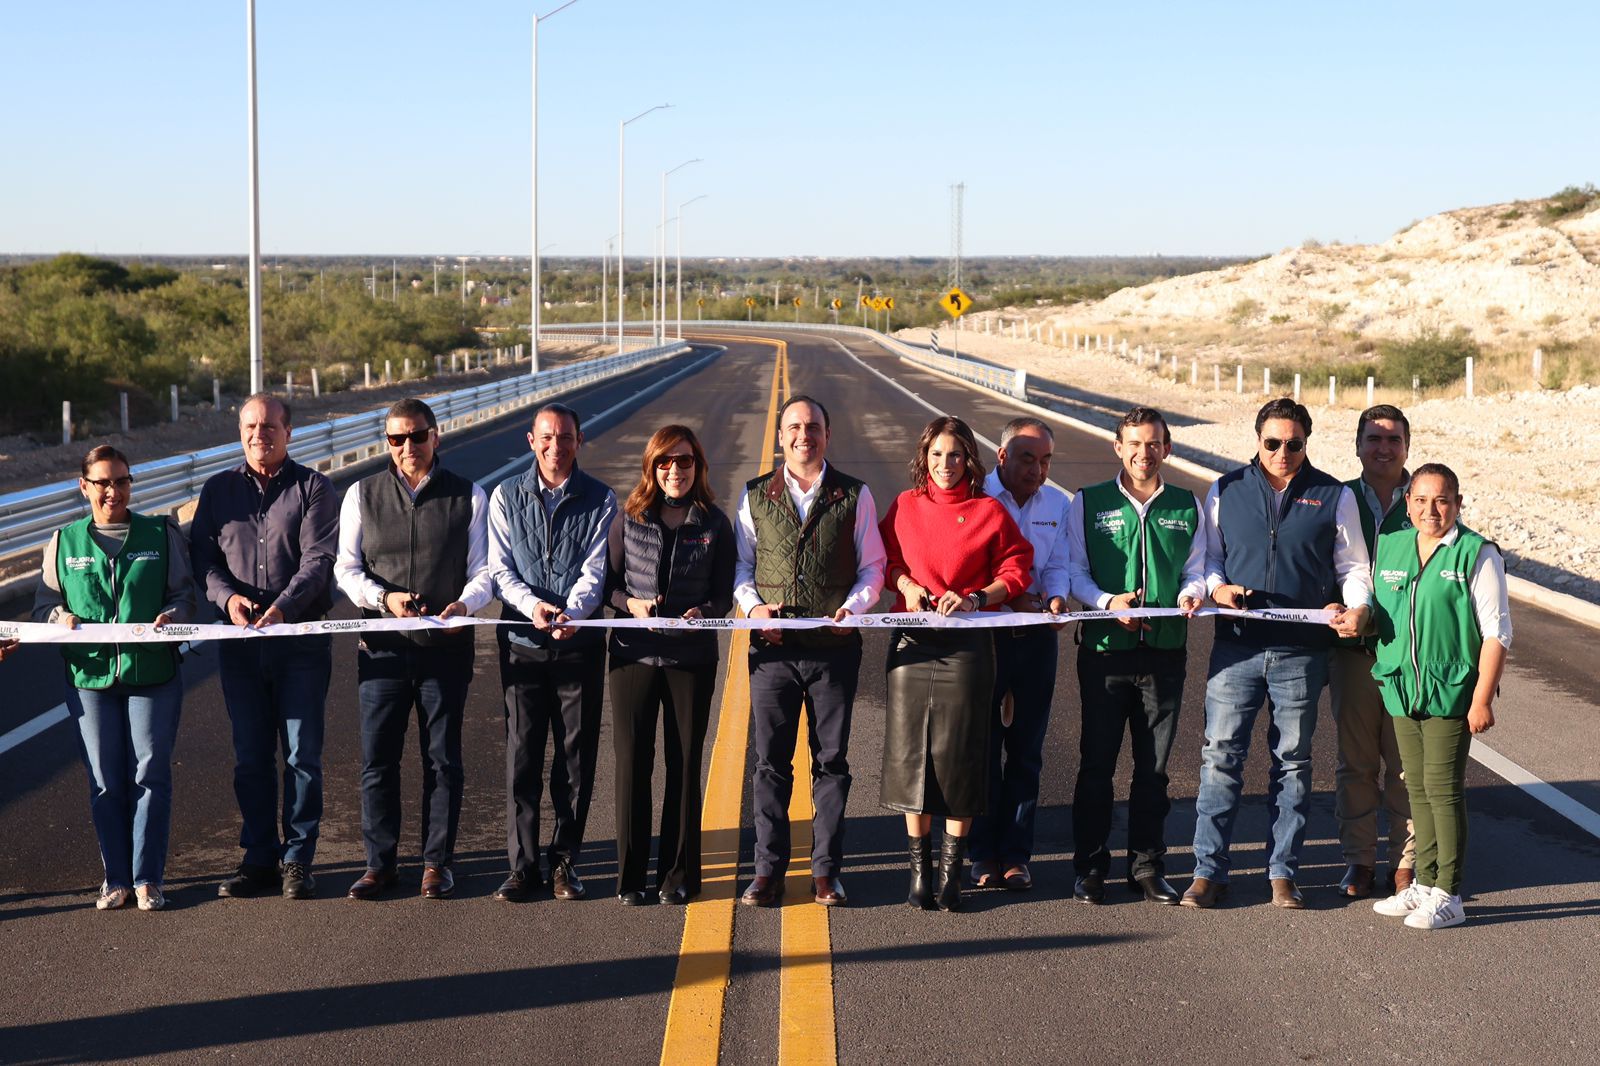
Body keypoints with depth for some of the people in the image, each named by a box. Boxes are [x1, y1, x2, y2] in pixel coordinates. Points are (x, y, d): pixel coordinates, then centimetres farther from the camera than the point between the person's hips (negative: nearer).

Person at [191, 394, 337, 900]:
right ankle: (259, 861, 16)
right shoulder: (218, 490, 11)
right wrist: (227, 596, -16)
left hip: (301, 640, -3)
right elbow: (201, 556, 4)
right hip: (239, 643, 3)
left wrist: (283, 607, -25)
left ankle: (297, 861, 8)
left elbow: (318, 560, -10)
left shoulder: (313, 488, 0)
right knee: (250, 757, 8)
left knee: (302, 755, 0)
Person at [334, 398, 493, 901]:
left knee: (443, 759, 5)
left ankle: (436, 863, 16)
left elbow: (483, 571, 1)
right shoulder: (362, 495, 6)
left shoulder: (468, 496, 3)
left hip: (446, 647, -1)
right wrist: (384, 598, -14)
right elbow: (346, 569, 5)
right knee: (377, 759, 3)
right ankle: (380, 863, 15)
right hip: (382, 648, 1)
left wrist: (464, 603, -20)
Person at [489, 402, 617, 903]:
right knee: (521, 757, 0)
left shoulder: (600, 501, 4)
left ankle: (565, 862, 14)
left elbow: (595, 570, -4)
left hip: (580, 644, 0)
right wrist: (532, 605, -19)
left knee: (576, 759, 4)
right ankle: (522, 866, 6)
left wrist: (572, 611, -24)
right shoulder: (506, 496, 7)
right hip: (522, 643, 0)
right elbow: (499, 567, 1)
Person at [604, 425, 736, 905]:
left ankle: (678, 874, 16)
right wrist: (630, 604, -15)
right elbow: (607, 581, 5)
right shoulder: (629, 518, 2)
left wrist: (703, 612, -18)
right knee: (632, 763, 3)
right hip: (634, 654, 0)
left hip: (692, 658, 0)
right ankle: (630, 875, 14)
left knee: (685, 765, 6)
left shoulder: (715, 525, 1)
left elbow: (724, 597, 2)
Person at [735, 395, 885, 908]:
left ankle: (826, 871, 14)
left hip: (833, 646, -1)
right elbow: (740, 563, 12)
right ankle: (769, 870, 10)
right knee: (770, 760, 3)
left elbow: (872, 567, 7)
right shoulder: (755, 496, 8)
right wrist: (754, 605, -6)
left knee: (831, 761, 6)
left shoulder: (855, 496, 5)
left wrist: (853, 606, -11)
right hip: (773, 648, 1)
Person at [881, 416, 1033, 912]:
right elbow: (885, 558, 18)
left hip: (967, 642, -2)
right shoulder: (905, 507, 8)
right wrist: (905, 583, -2)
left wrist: (975, 598, -10)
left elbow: (1017, 570, 4)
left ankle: (951, 870, 8)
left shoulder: (988, 511, 2)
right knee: (911, 748, 1)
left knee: (959, 750, -1)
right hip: (912, 641, 2)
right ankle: (919, 867, 11)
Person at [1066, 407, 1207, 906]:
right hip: (1105, 648, -2)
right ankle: (1090, 868, 10)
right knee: (1096, 761, 1)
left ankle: (1147, 866, 17)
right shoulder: (1088, 503, 4)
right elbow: (1075, 572, 2)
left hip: (1165, 650, 2)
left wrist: (1191, 594, -11)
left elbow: (1196, 570, 11)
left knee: (1154, 766, 7)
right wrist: (1108, 602, -15)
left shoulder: (1187, 507, 10)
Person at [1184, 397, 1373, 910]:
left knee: (1292, 763, 7)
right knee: (1220, 756, -2)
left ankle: (1283, 873, 16)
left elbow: (1354, 566, 11)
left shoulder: (1335, 497, 6)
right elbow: (1208, 555, 14)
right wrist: (1216, 586, -7)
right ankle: (1208, 870, 5)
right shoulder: (1224, 491, 8)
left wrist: (1355, 604, -9)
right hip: (1236, 646, 0)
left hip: (1301, 654, 0)